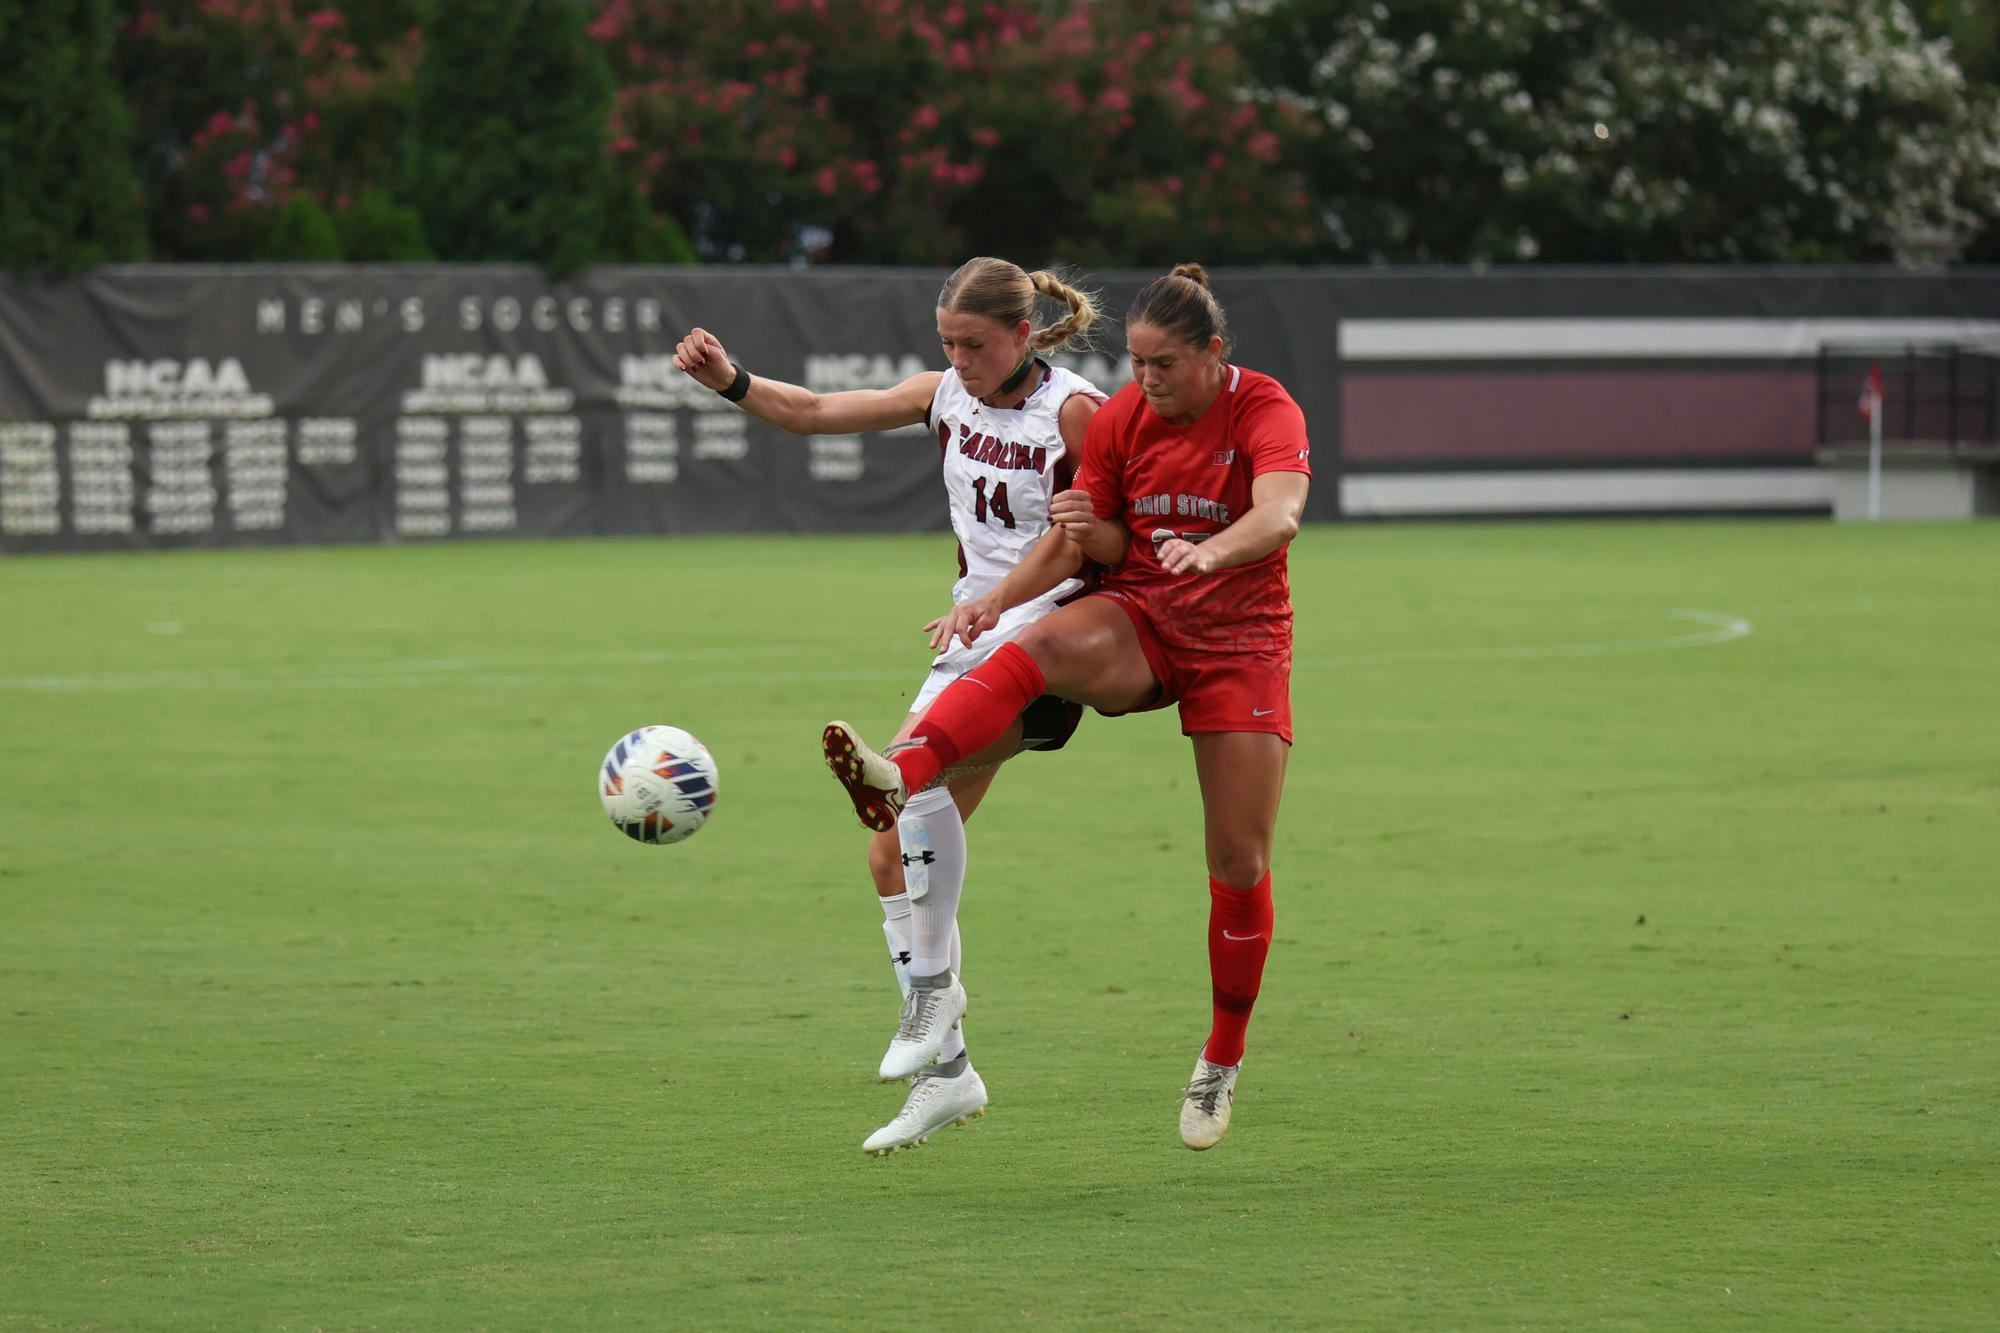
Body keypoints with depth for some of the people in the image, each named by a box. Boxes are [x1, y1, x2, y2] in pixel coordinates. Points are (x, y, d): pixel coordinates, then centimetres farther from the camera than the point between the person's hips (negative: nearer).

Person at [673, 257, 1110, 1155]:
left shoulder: (1074, 410, -10)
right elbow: (814, 413, 10)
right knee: (891, 854, 2)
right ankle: (946, 1070, 9)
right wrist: (729, 382, -7)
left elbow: (1072, 541, -15)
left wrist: (984, 609, -28)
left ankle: (933, 988, -25)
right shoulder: (950, 397, 9)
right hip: (973, 643, 8)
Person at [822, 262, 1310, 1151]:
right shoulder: (1121, 417, -1)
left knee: (1240, 862, -3)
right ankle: (898, 780, -57)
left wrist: (1210, 550, -52)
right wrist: (1091, 533, -18)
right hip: (1137, 619, 2)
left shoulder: (1265, 411, -13)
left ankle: (1222, 1060, 17)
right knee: (1038, 646, -33)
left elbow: (1279, 515, -32)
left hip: (1239, 641, -2)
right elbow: (1109, 542, 7)